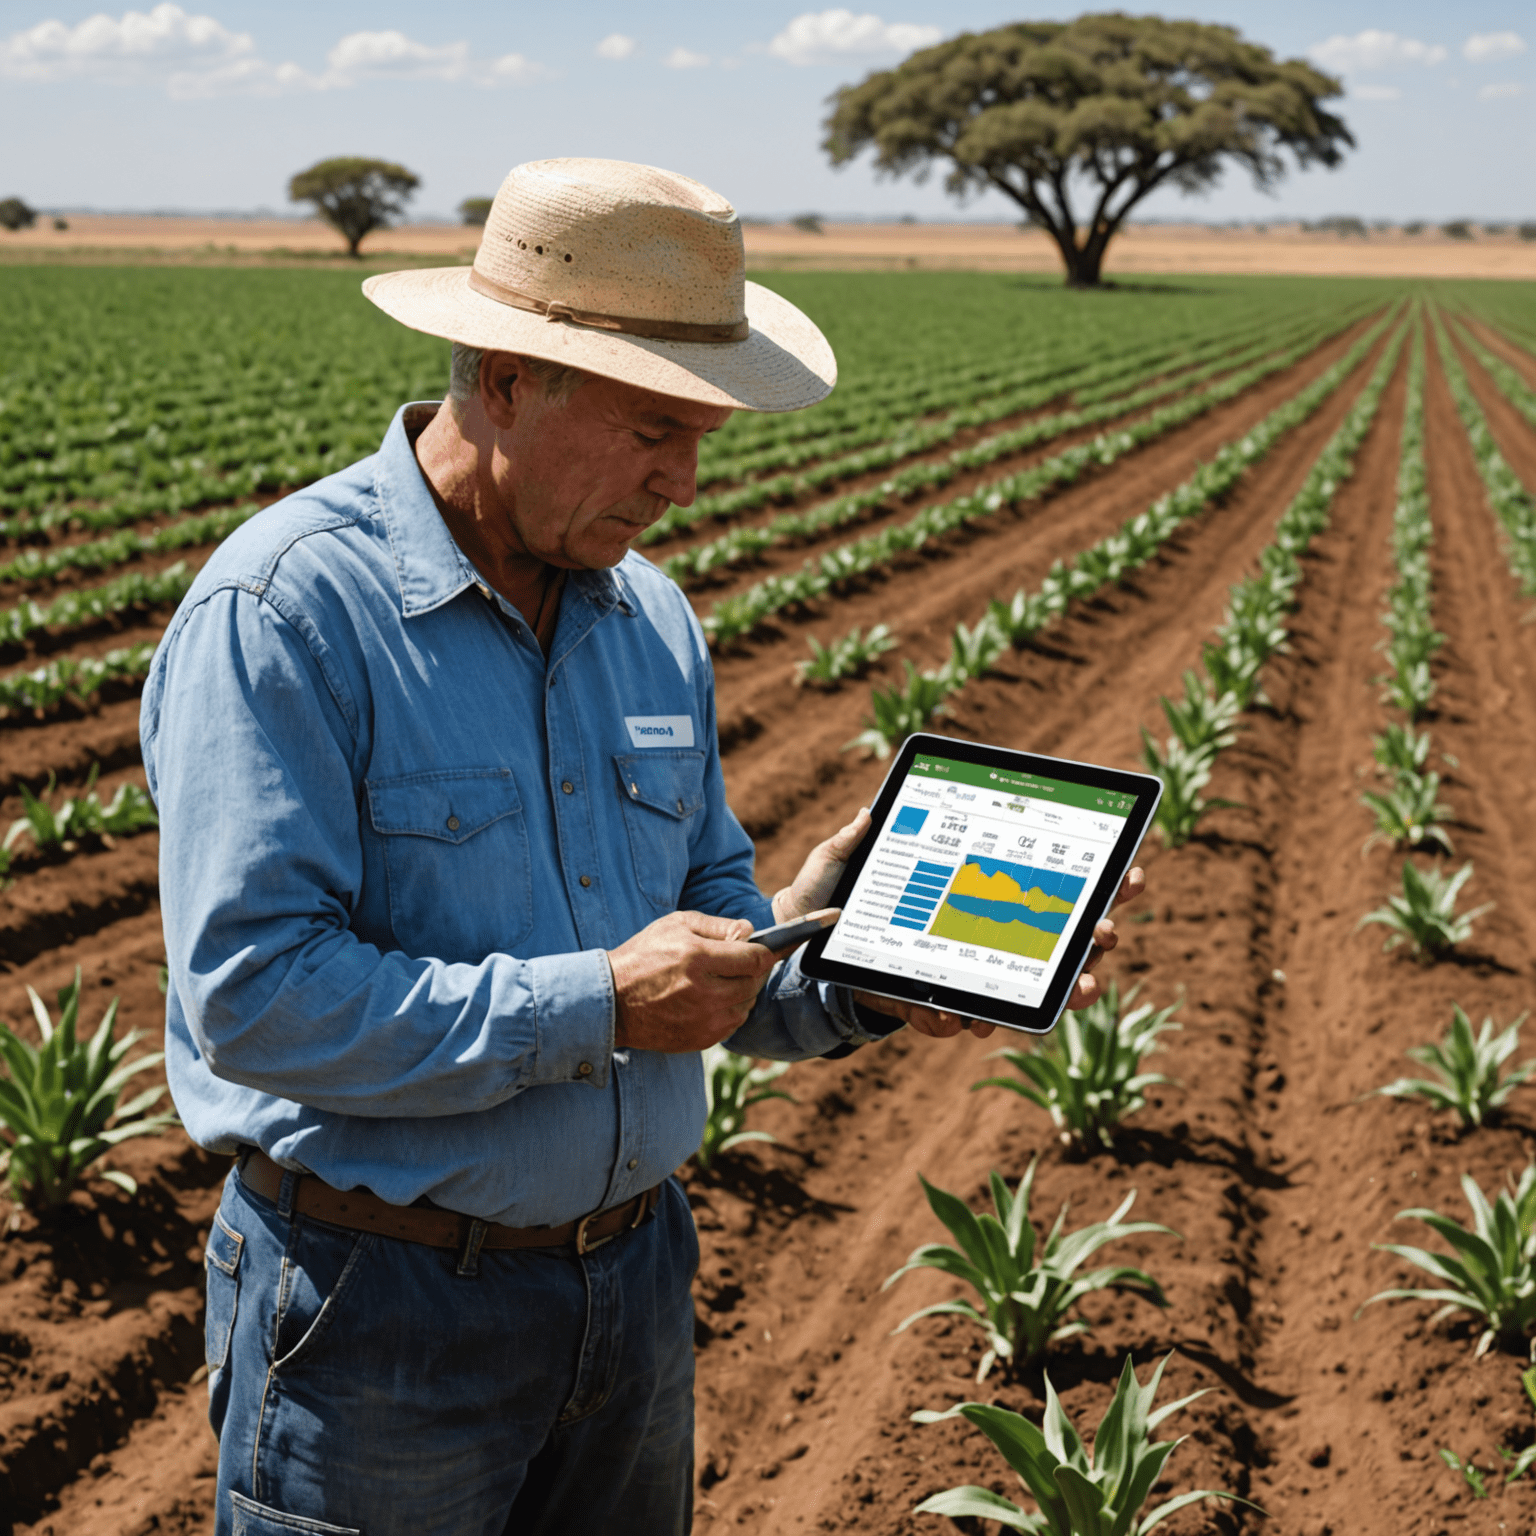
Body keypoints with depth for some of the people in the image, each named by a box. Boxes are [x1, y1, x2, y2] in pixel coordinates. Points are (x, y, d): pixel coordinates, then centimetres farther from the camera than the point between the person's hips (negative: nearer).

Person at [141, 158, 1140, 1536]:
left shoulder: (652, 619, 5)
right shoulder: (283, 611, -18)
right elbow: (250, 994, -24)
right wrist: (595, 1006, -24)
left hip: (635, 1273, 7)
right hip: (385, 1307, -6)